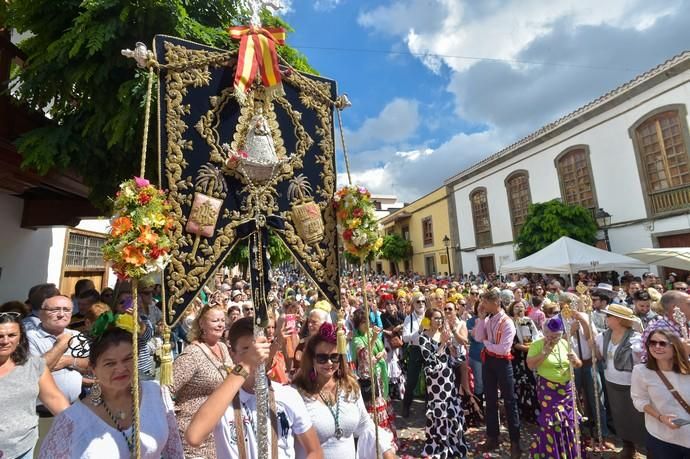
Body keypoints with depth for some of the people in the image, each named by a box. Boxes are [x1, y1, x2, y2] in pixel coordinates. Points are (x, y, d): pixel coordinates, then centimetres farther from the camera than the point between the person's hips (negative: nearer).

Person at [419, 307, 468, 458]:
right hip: (435, 379, -5)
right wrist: (443, 343, -17)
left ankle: (452, 442, 32)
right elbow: (431, 360, -19)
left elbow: (454, 355, 8)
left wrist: (449, 342, -9)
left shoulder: (444, 333, 6)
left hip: (449, 376, 6)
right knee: (438, 411, 3)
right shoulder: (423, 337, -12)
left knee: (453, 410, 12)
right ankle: (437, 445, 23)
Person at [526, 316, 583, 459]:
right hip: (548, 389, -4)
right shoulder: (538, 344, -12)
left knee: (568, 421, 14)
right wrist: (544, 353, -24)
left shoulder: (565, 344, 1)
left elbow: (578, 364, 5)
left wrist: (575, 360, -18)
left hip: (567, 388, 5)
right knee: (552, 422, 1)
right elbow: (530, 365, -16)